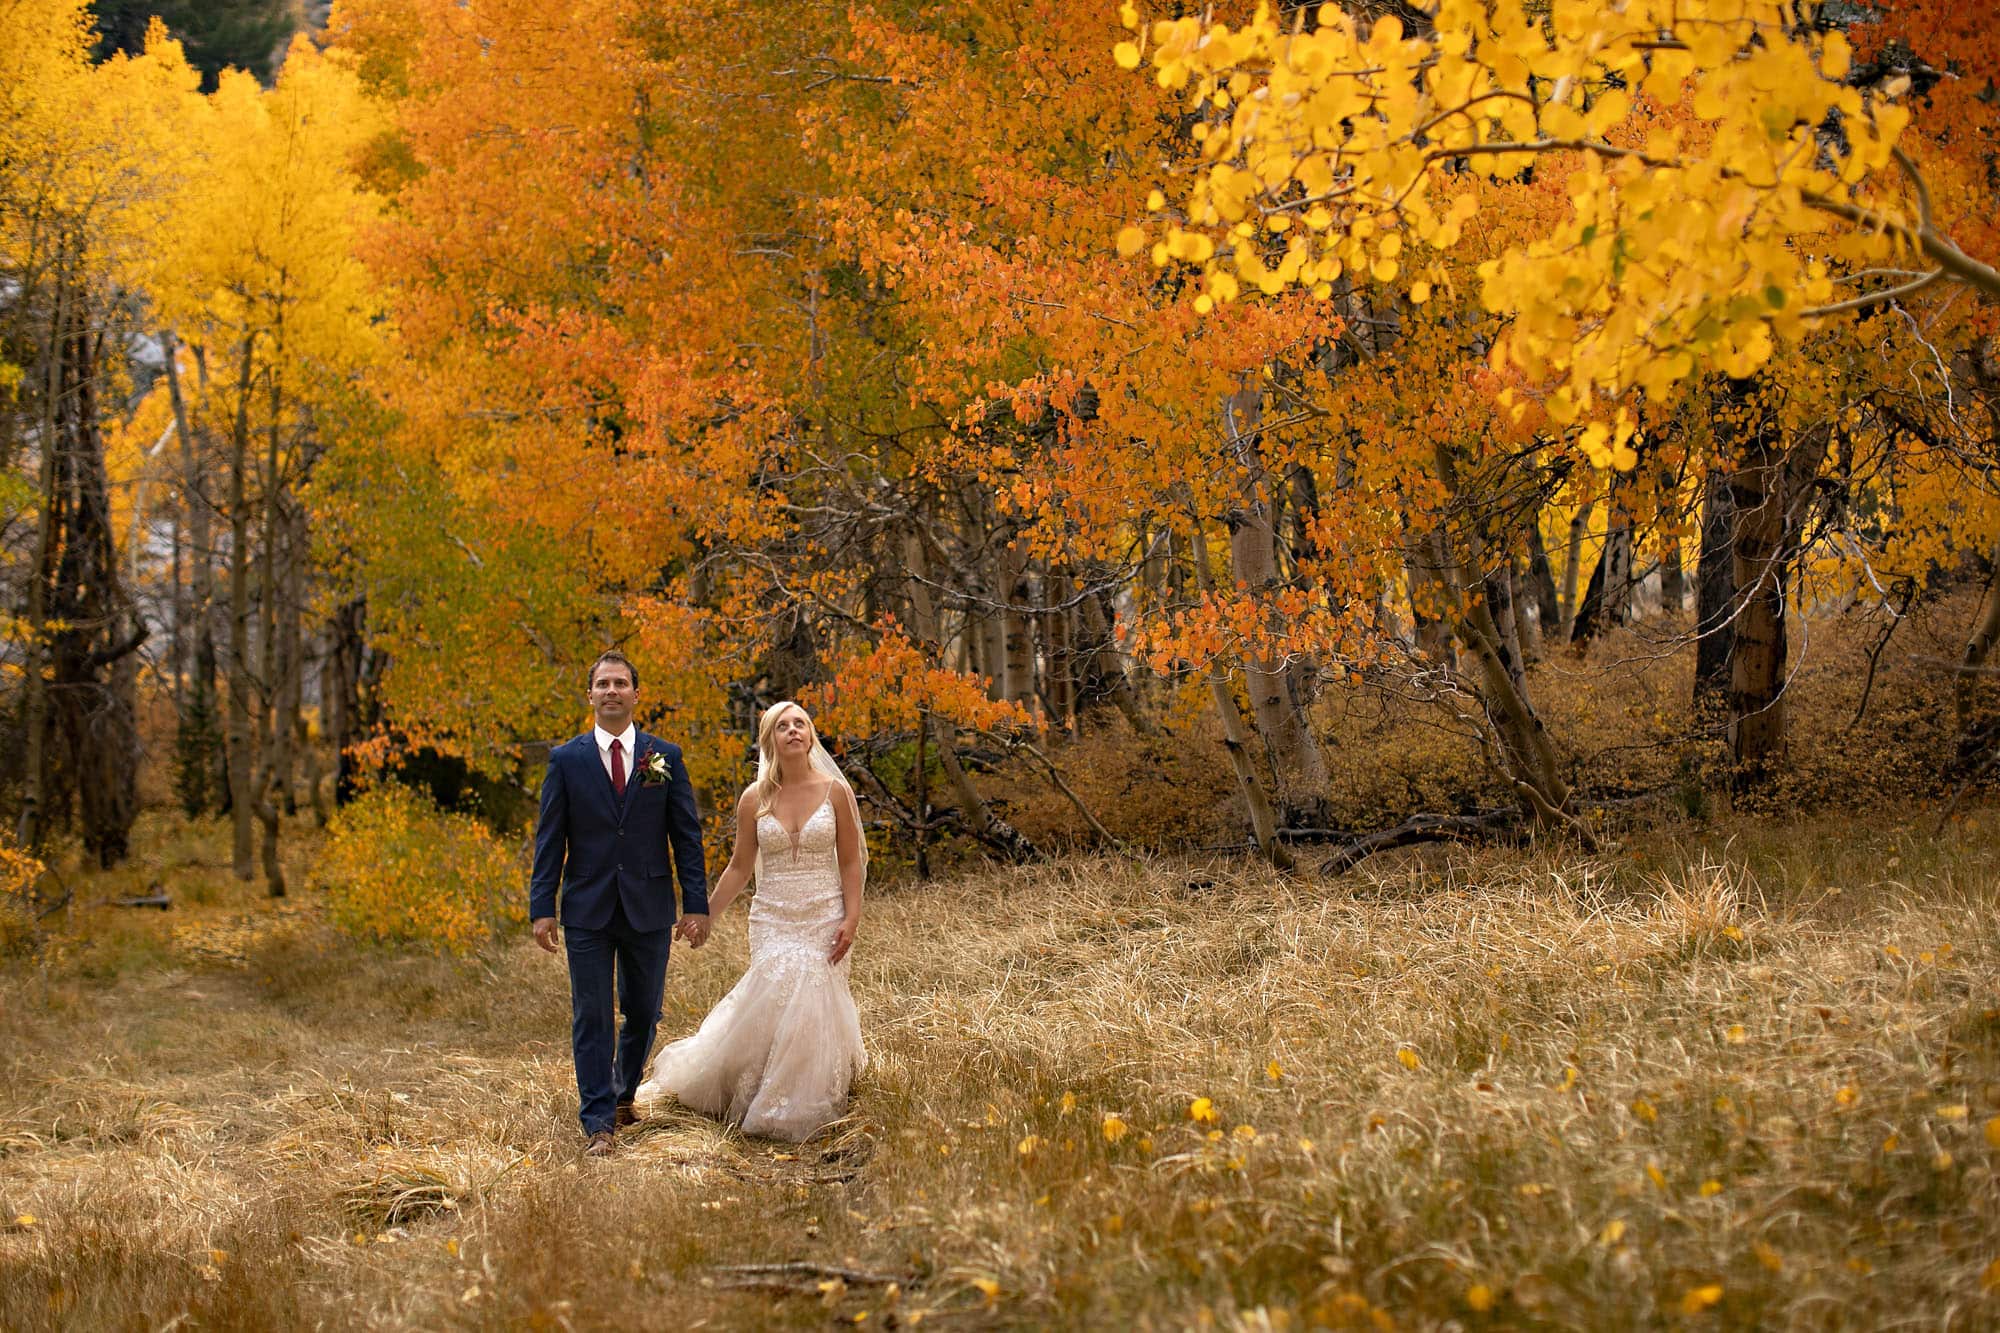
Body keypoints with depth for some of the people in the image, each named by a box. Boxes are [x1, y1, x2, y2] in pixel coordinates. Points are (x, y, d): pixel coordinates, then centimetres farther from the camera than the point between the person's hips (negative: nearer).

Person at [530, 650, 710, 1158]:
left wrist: (697, 904, -2)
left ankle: (623, 1092, 34)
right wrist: (542, 908, -5)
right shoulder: (566, 760, 1)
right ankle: (599, 1122, 2)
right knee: (592, 1017, -2)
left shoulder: (665, 757, 3)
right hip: (588, 909, -1)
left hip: (648, 907, 1)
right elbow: (549, 840, 1)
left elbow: (687, 835, 3)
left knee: (643, 1013, 10)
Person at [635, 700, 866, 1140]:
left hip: (824, 920, -1)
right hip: (772, 920, 1)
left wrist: (851, 919, -9)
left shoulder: (835, 791, -1)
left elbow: (851, 862, 1)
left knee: (813, 1008, -7)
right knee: (774, 1003, -8)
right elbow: (740, 867, 10)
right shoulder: (754, 799, 3)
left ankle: (802, 1110, 6)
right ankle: (771, 1104, 9)